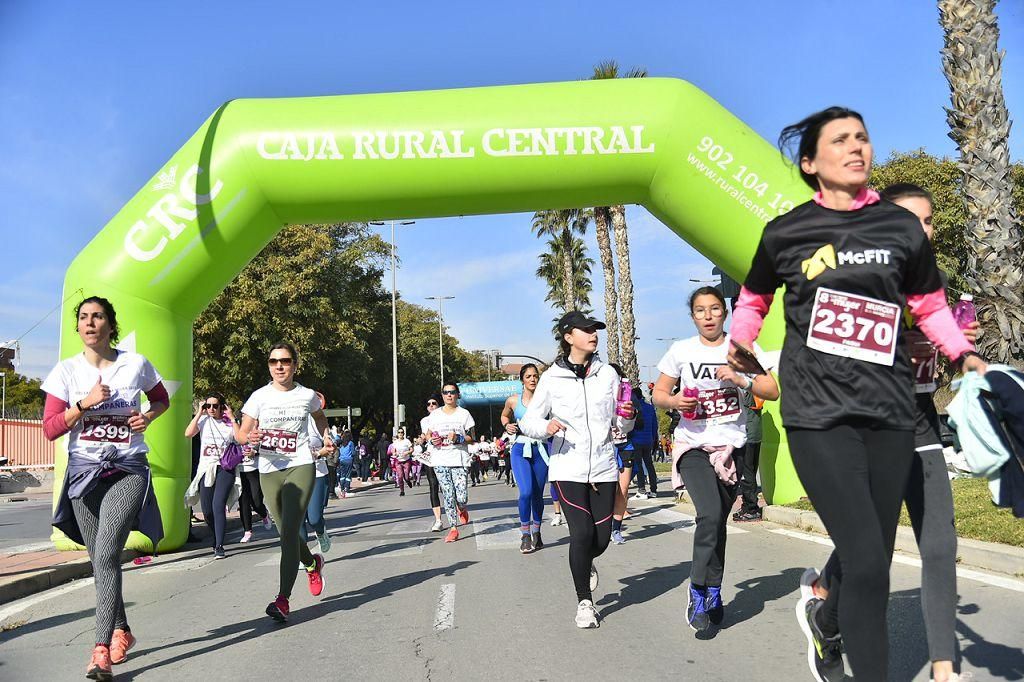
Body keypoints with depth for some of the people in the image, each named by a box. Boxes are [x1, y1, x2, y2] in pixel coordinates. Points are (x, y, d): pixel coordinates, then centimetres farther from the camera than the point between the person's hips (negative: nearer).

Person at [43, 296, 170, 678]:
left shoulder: (136, 364, 0)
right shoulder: (67, 371, 2)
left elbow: (161, 399, 18)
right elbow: (50, 429, -1)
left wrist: (148, 417, -3)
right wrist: (85, 403, -15)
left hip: (128, 470, -2)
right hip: (84, 471, 3)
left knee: (106, 553, -17)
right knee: (100, 560, 10)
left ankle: (102, 649, -16)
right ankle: (121, 631, 30)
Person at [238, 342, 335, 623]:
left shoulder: (307, 396, 4)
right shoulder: (260, 396, 2)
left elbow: (320, 419, 26)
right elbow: (241, 432, 0)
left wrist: (327, 438, 11)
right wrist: (250, 437, -21)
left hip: (300, 467, -2)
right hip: (269, 472, 3)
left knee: (289, 531, -16)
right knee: (286, 533, 14)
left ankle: (283, 599, -16)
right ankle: (312, 564, 44)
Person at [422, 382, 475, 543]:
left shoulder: (464, 413, 4)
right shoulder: (434, 415, 11)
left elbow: (472, 438, 4)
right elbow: (428, 435, 18)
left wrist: (459, 438, -14)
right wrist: (432, 440, -4)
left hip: (459, 460, -2)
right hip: (440, 460, 2)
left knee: (461, 497, -9)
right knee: (447, 496, -1)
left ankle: (462, 508, 27)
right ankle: (453, 528, 9)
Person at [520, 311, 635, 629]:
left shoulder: (607, 374, 5)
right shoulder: (552, 377, -2)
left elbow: (621, 425, 11)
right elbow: (528, 421, 4)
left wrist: (627, 416, -12)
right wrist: (545, 427, -17)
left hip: (603, 466, 3)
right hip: (568, 468, -3)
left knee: (602, 537, 4)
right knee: (582, 533, -11)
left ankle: (586, 562, 42)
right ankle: (584, 601, 11)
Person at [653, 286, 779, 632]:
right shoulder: (681, 351, 1)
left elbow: (773, 391, -1)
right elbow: (658, 394, 7)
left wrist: (741, 380, -17)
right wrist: (675, 401, -15)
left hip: (731, 445, 2)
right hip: (693, 445, -2)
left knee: (718, 520, 8)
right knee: (710, 516, -20)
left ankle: (710, 593, 25)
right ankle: (700, 589, -3)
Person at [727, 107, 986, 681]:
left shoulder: (901, 227, 6)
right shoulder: (785, 233, 2)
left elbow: (929, 303, 17)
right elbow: (755, 297, 20)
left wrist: (963, 353, 3)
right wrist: (740, 344, 9)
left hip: (889, 410, 3)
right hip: (818, 412, -3)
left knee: (872, 562, 11)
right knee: (868, 563, -12)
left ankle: (825, 617, 43)